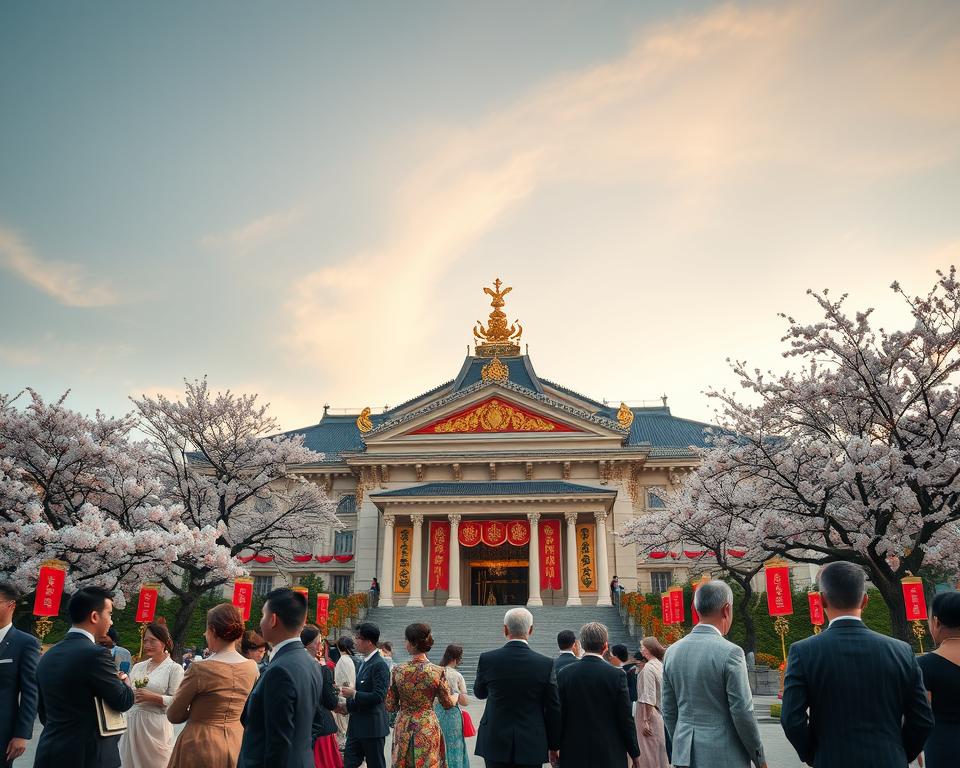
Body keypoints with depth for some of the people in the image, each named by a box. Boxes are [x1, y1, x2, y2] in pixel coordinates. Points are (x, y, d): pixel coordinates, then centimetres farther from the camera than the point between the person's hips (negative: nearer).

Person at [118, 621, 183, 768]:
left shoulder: (174, 668, -6)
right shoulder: (138, 666, 11)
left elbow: (176, 701, -12)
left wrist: (152, 697, -19)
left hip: (156, 725, -5)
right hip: (132, 723, 5)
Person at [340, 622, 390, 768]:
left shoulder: (380, 665, -16)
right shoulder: (363, 663, 12)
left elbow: (378, 696, -23)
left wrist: (354, 693, -18)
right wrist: (348, 706, 7)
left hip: (372, 727, -9)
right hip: (357, 725, 9)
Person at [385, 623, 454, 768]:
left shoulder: (398, 670, -9)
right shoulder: (437, 672, -13)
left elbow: (390, 706, -1)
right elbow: (448, 704, 0)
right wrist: (456, 696, 22)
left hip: (403, 726, 1)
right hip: (428, 727, -1)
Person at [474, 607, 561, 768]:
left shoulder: (487, 659, -8)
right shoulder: (546, 664, -9)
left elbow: (479, 693, 11)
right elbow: (554, 709, -3)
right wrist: (554, 745, 8)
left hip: (495, 743, 1)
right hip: (531, 746, 0)